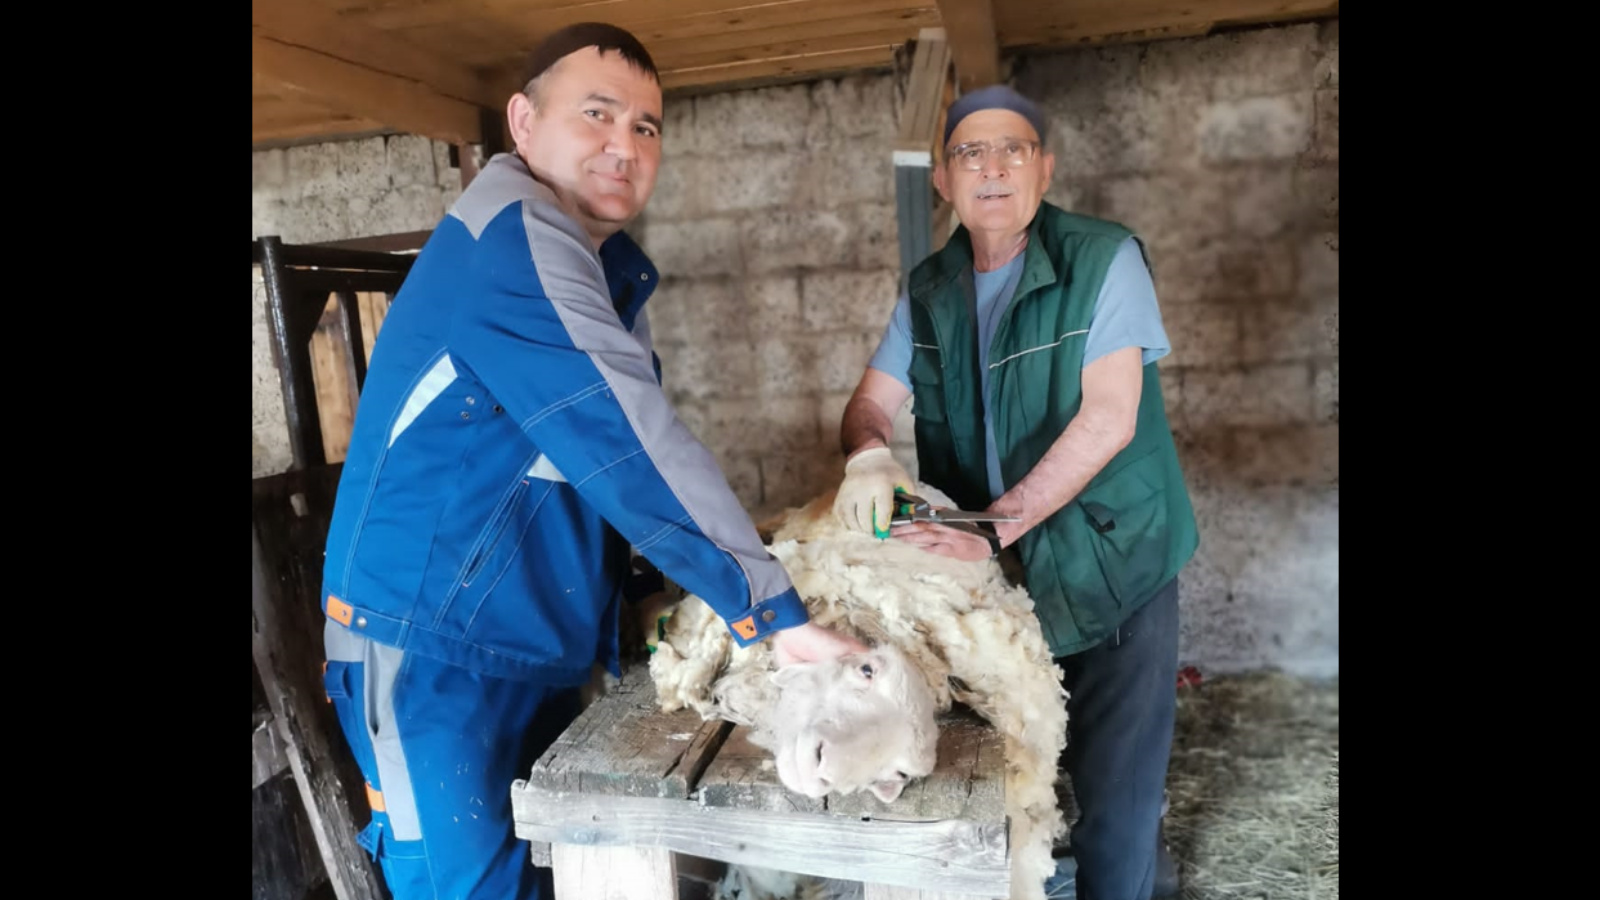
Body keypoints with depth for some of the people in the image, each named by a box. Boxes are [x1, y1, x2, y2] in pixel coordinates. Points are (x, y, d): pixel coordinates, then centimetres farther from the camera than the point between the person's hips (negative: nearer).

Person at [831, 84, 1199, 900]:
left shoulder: (1104, 260, -11)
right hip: (989, 576, 4)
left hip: (1110, 567, -4)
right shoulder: (928, 288, 4)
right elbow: (871, 402, 1)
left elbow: (1108, 419, -20)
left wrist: (993, 531, -27)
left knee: (1111, 794, 3)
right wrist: (868, 455, -23)